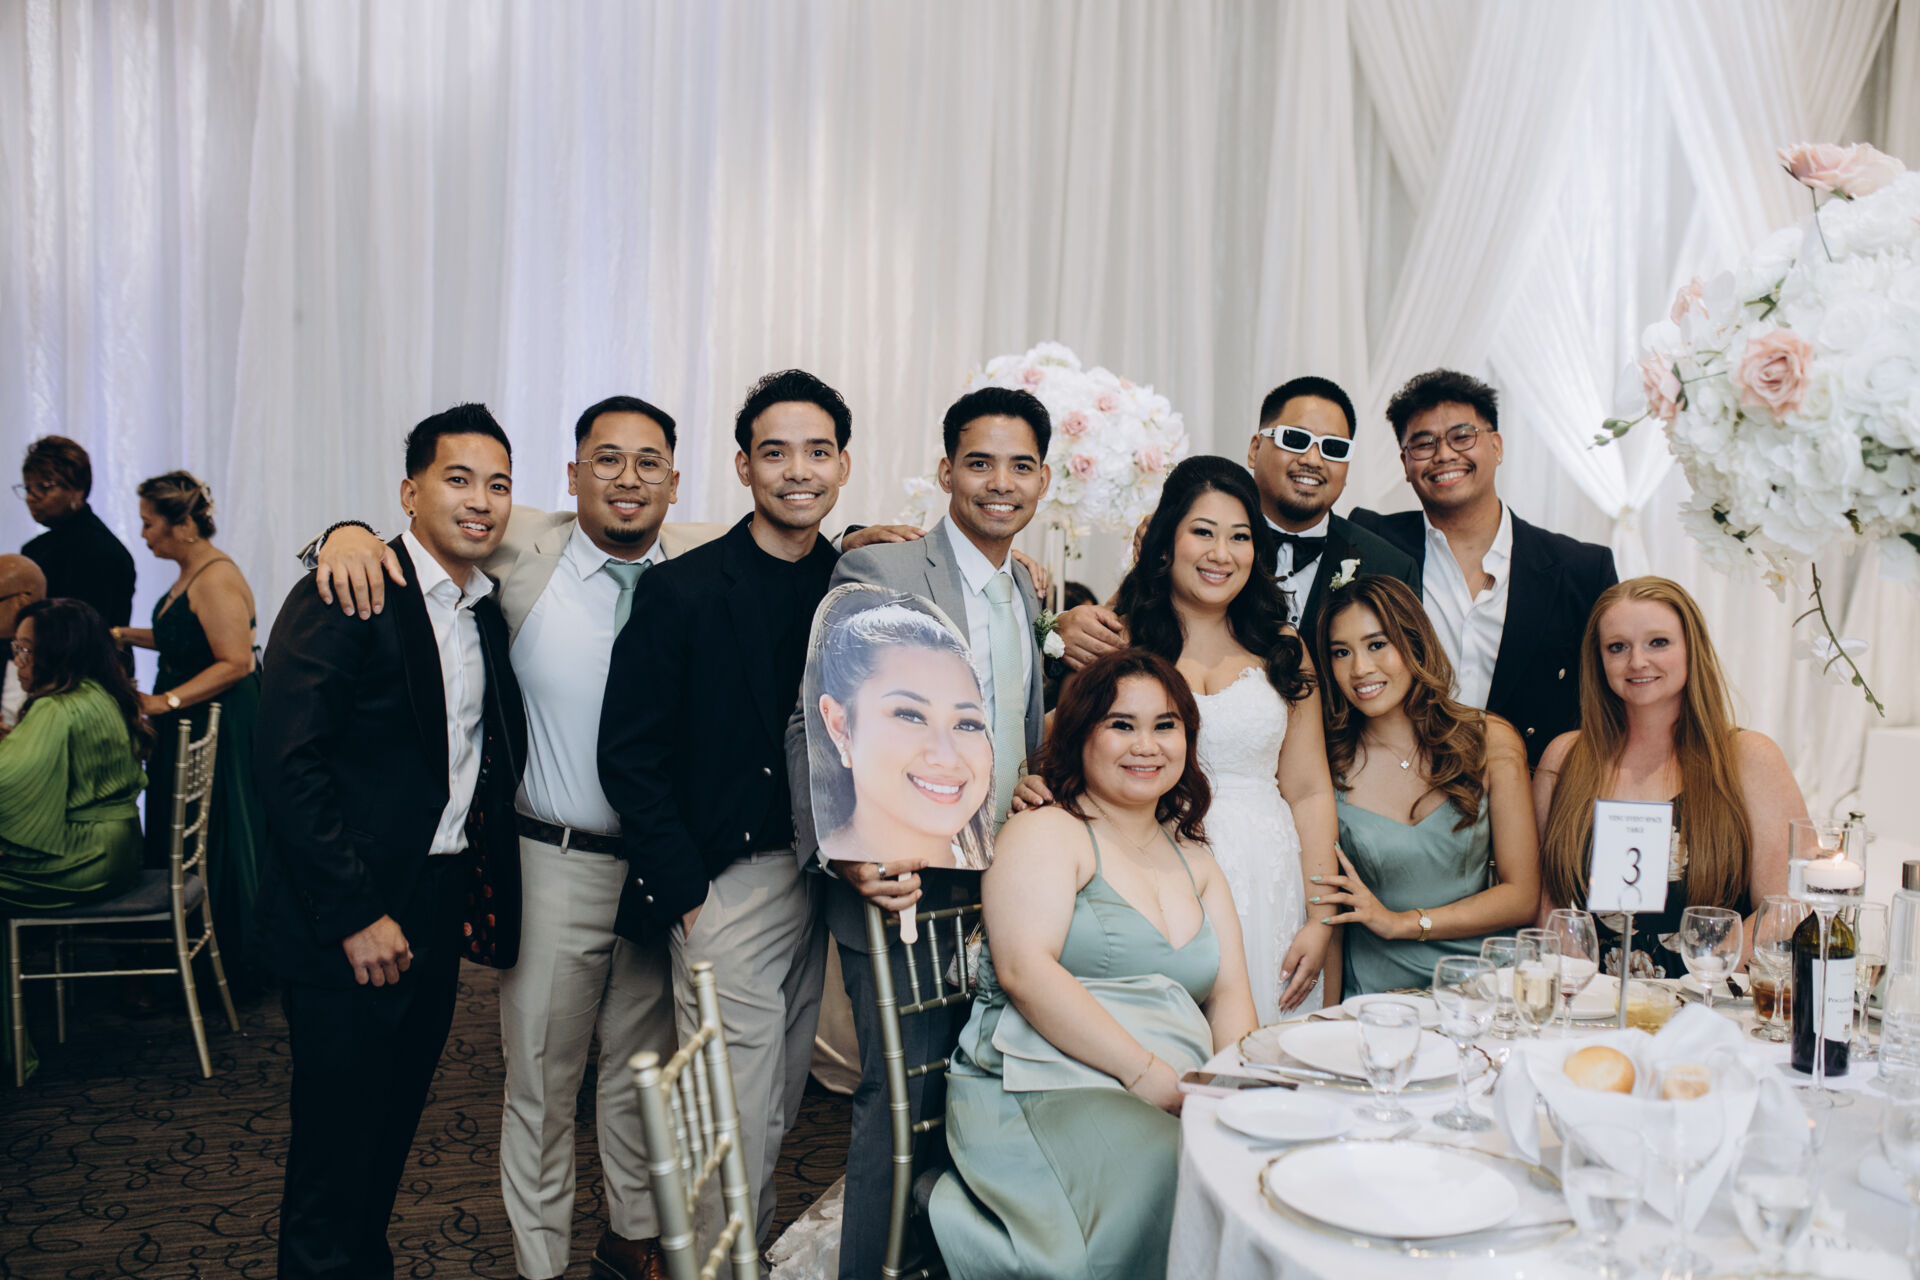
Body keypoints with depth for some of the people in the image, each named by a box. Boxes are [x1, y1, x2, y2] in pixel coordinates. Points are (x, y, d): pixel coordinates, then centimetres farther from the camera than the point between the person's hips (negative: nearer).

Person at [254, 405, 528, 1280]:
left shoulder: (486, 614, 10)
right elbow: (286, 762, -20)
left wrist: (481, 883, 6)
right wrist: (356, 916, -19)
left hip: (437, 911, 7)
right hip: (347, 925, -7)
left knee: (391, 1129, 19)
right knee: (337, 1143, 5)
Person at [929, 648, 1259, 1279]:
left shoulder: (1196, 864, 24)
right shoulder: (1046, 832, 3)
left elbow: (1230, 996, 16)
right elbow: (1024, 968, -12)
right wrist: (1147, 1074, -18)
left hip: (1177, 1101, 7)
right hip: (1044, 1087, -6)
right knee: (1164, 1179, -35)